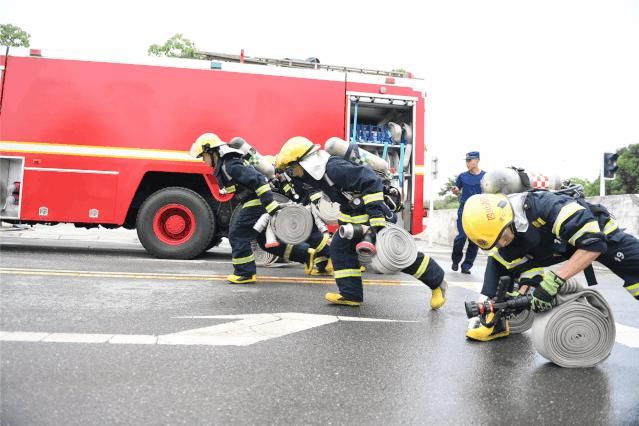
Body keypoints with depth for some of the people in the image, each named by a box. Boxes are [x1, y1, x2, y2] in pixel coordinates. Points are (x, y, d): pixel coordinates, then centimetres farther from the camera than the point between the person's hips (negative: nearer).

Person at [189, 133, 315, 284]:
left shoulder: (230, 165, -18)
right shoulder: (224, 165, 15)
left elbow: (258, 180, -25)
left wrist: (271, 205, -28)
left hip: (256, 204, -10)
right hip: (256, 204, 10)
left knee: (238, 236, -2)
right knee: (265, 240, 15)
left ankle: (245, 273, 8)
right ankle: (305, 253, 18)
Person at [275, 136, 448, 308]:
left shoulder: (335, 168, -29)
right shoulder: (318, 172, 0)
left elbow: (371, 182, -32)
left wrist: (376, 217, -33)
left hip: (373, 211, -9)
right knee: (339, 248, 3)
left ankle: (437, 282, 14)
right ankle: (351, 294, 7)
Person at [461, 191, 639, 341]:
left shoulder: (546, 205, -42)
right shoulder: (499, 226, -21)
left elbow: (594, 243, -41)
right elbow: (521, 270, -10)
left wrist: (554, 280, -43)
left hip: (596, 232, -4)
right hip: (555, 243, 5)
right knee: (498, 262, -8)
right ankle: (496, 323, 1)